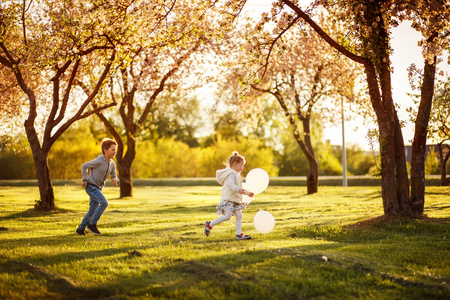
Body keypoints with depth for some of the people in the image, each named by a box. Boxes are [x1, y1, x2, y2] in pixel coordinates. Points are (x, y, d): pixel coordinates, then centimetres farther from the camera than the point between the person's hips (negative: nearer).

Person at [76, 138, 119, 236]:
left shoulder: (112, 164, 3)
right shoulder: (98, 161, -18)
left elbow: (114, 176, 12)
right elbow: (84, 166, -8)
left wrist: (115, 180, -12)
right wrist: (85, 179, -11)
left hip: (98, 189, 8)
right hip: (91, 186, -8)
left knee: (92, 211, 11)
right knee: (104, 203, -23)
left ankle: (80, 229, 25)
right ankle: (92, 224, -12)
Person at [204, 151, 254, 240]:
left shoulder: (236, 174, 23)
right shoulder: (231, 174, -11)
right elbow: (231, 184, -29)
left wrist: (247, 193, 39)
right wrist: (237, 189, -46)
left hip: (235, 200, 10)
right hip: (228, 199, -10)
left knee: (239, 215, 1)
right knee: (227, 216, -18)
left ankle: (239, 234, 1)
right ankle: (209, 225, -5)